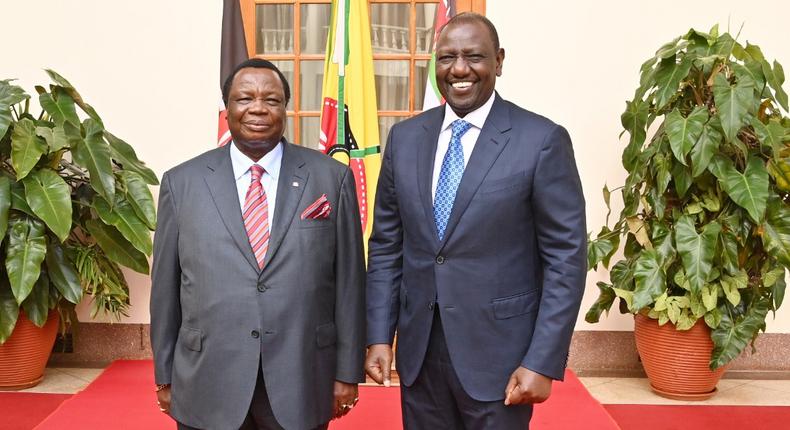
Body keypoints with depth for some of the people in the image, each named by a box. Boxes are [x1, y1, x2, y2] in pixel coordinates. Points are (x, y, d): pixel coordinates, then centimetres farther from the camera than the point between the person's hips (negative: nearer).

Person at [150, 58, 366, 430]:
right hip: (207, 385, 1)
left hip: (302, 382, 0)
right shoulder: (182, 182, 1)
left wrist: (347, 371, 0)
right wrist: (165, 377, 7)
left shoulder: (332, 177, -1)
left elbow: (349, 279, 0)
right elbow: (166, 286, 5)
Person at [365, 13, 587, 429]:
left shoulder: (542, 140, -9)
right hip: (417, 349, 4)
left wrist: (543, 361, -12)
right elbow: (385, 245, 7)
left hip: (497, 350, -3)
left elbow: (566, 257, -9)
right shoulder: (404, 137, 3)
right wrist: (379, 335, 2)